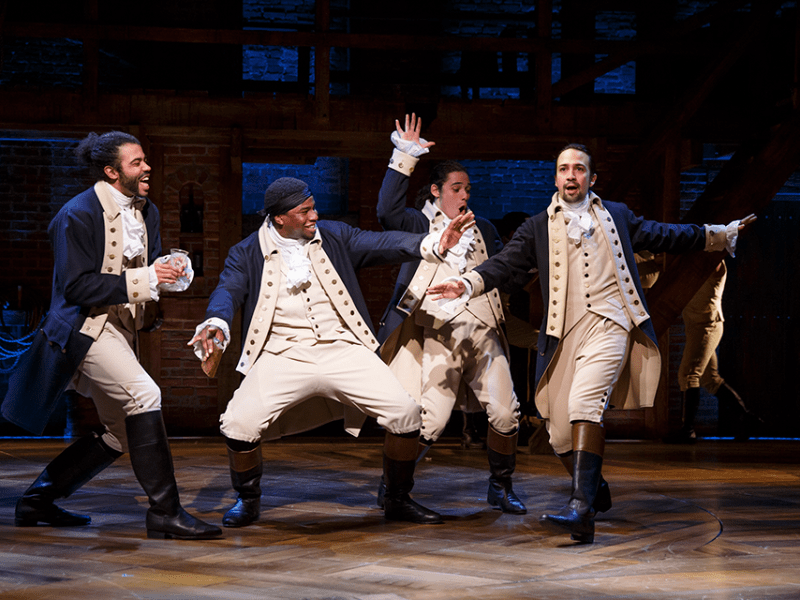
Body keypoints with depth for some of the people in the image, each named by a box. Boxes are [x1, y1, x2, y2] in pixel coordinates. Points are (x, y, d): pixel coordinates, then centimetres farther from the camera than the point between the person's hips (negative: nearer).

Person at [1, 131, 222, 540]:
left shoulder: (145, 212, 11)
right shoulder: (78, 215, -13)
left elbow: (147, 267, 20)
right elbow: (76, 286, -18)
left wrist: (166, 273, -5)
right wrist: (143, 280, -25)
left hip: (120, 329, 10)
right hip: (86, 325, -9)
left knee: (121, 434, 11)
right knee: (143, 395, -25)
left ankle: (37, 500, 22)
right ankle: (164, 512, -21)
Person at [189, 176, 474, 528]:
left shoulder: (334, 237, 8)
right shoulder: (247, 254, 4)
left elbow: (382, 245, -1)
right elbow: (228, 290, -10)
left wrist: (433, 244, -18)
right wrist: (216, 324, -33)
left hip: (343, 350, 2)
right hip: (283, 356, -2)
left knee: (405, 413, -13)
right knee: (239, 425, -22)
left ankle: (397, 500, 11)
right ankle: (248, 501, 8)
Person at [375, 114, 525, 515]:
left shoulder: (482, 229, 24)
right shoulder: (420, 224, 10)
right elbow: (388, 211, -10)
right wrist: (404, 158, -12)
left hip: (485, 333, 5)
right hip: (440, 335, -4)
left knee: (505, 412, -5)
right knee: (431, 418, -13)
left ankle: (500, 487, 14)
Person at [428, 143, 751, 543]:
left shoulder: (616, 216, 18)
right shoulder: (537, 228, 16)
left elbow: (662, 236, 28)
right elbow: (506, 265, 5)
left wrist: (718, 235, 31)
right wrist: (467, 284, -13)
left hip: (608, 323, -2)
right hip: (564, 333, 3)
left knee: (584, 402, -27)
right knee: (560, 433, 1)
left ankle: (581, 510, -36)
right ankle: (597, 492, 32)